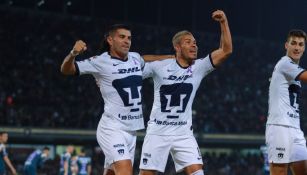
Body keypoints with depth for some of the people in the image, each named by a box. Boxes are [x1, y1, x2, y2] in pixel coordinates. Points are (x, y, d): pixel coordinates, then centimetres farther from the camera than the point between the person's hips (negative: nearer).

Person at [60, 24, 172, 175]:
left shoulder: (135, 58, 10)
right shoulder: (100, 62, -9)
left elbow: (145, 59, 35)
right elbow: (66, 70, -12)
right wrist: (73, 54, -33)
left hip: (131, 130, 7)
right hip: (113, 128, -7)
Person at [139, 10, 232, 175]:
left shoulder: (199, 67, -2)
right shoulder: (160, 67, -8)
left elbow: (226, 50, -10)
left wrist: (223, 22, -19)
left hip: (183, 132, 2)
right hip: (157, 131, -2)